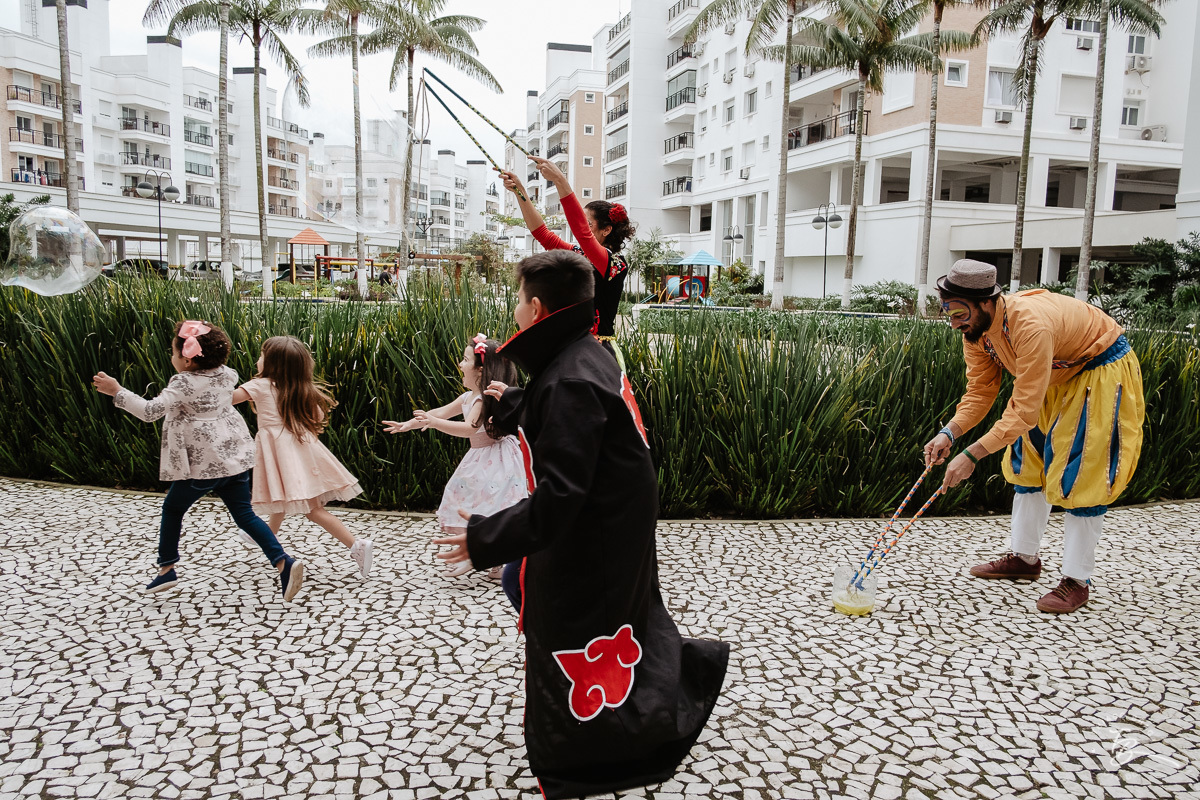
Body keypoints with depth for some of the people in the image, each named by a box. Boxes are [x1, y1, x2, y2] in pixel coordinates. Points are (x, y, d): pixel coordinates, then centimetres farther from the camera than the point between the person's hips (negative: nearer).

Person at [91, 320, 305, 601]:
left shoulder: (183, 383, -14)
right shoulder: (225, 375, 7)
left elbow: (151, 411, -21)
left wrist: (117, 391, -14)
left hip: (203, 464, -6)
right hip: (236, 457, 6)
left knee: (172, 507, 18)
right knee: (244, 514, 7)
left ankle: (166, 568, 25)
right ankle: (283, 562, -10)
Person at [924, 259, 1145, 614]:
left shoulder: (1030, 325, -40)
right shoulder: (976, 330, -15)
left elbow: (1025, 410, -40)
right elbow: (980, 391, -9)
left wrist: (972, 455, -42)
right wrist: (949, 434, -25)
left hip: (1102, 370, -8)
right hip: (1054, 375, 9)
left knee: (1082, 475, -9)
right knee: (1028, 462, 9)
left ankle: (1077, 580, 0)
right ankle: (1024, 558, 21)